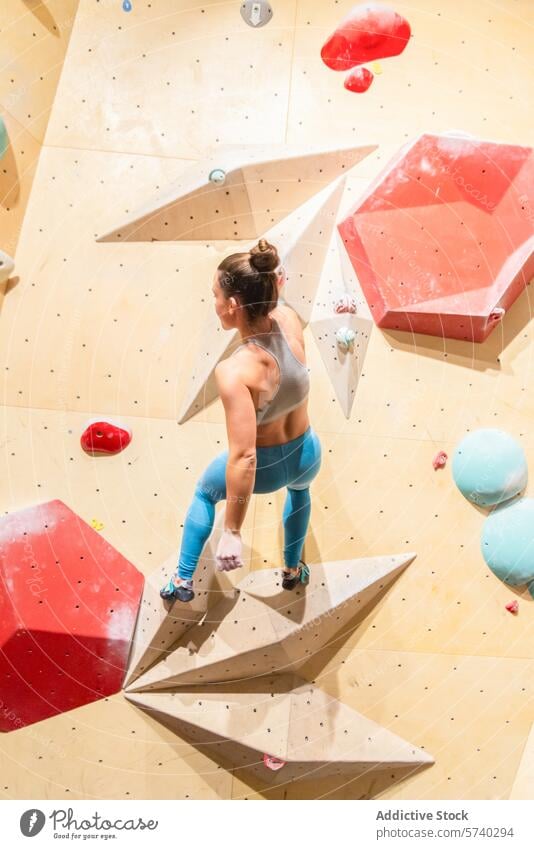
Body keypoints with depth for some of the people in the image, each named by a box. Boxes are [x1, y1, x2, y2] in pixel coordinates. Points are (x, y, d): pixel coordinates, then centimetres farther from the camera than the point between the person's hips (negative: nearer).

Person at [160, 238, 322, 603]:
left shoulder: (234, 371, -35)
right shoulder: (288, 320, -20)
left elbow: (243, 457, -37)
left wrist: (232, 532, -32)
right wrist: (269, 281, -5)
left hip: (264, 468, -4)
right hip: (307, 454, 5)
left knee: (205, 492, 31)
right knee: (299, 487, 44)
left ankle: (183, 580, 44)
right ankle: (294, 570, 59)